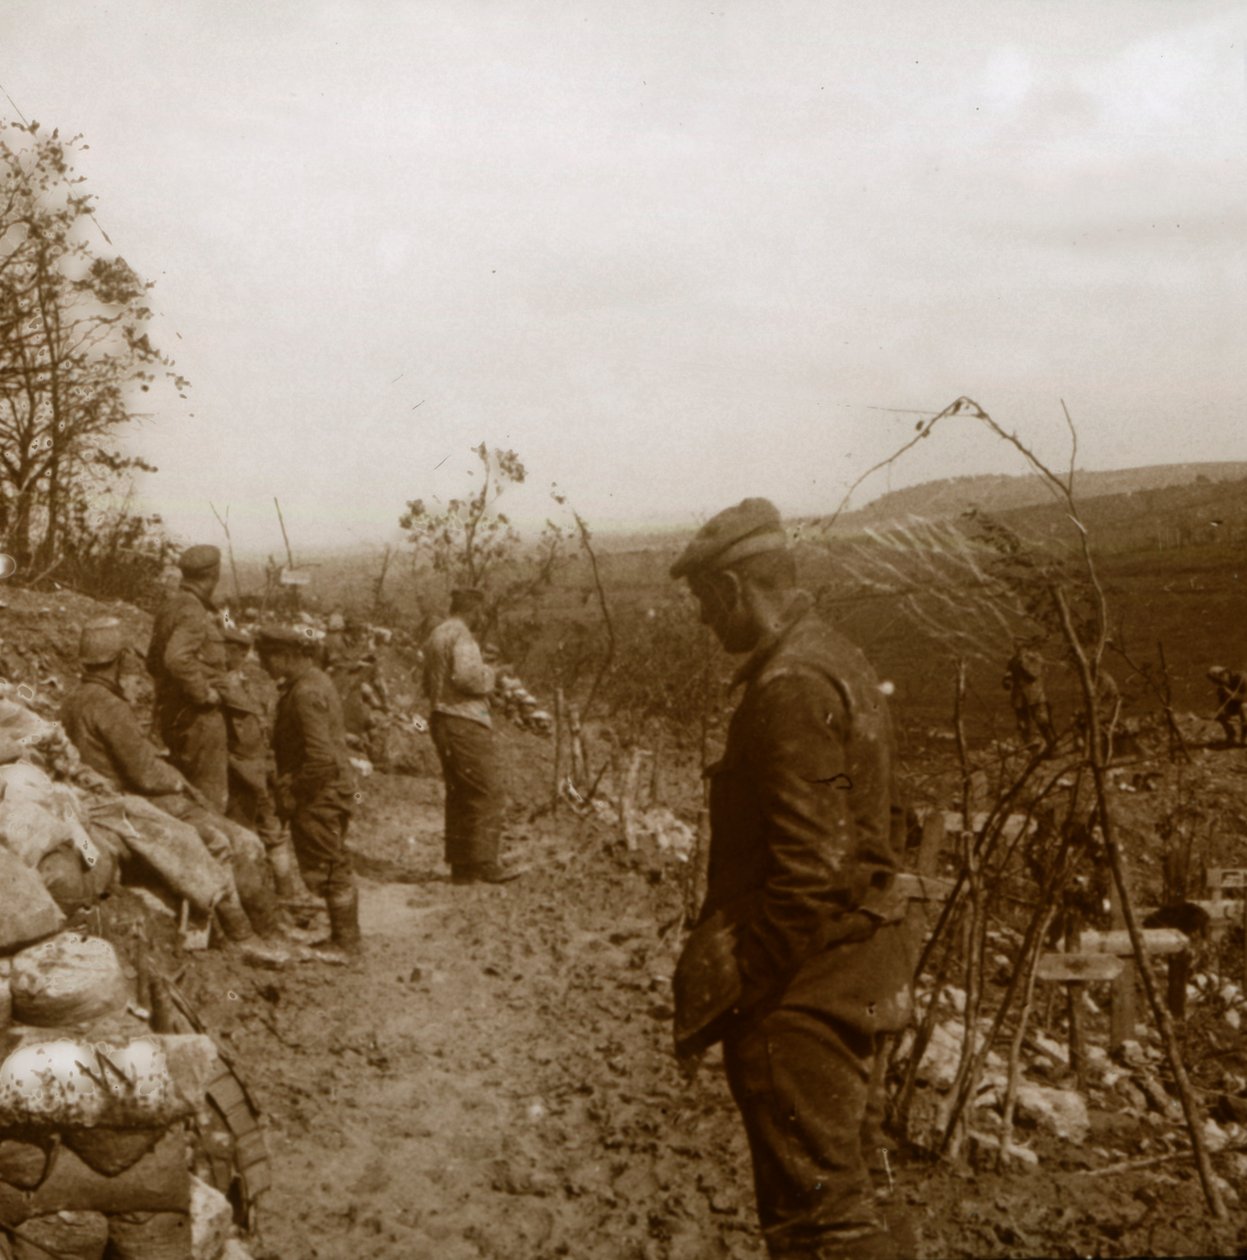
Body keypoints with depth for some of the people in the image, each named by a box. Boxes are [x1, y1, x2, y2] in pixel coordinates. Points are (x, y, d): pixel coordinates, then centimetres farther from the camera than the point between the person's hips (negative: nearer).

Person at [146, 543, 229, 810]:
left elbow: (154, 662, 22)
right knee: (211, 795, -4)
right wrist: (204, 692, -23)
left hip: (171, 712, 10)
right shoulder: (193, 612, -18)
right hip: (198, 716, -10)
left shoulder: (170, 607, 14)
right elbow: (177, 658, -33)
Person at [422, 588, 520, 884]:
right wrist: (488, 675, -7)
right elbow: (467, 676, -25)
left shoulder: (436, 635, 19)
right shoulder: (461, 635, -12)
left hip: (440, 719, 10)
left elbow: (429, 685, 24)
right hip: (465, 722, -10)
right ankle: (485, 864, -8)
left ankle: (461, 865, 14)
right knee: (486, 793, -7)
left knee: (458, 794, 12)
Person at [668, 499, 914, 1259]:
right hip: (851, 976, 10)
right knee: (836, 1188, 21)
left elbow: (809, 870, -26)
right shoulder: (840, 663, 11)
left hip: (799, 994, -10)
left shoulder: (791, 689, -21)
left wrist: (723, 993, -19)